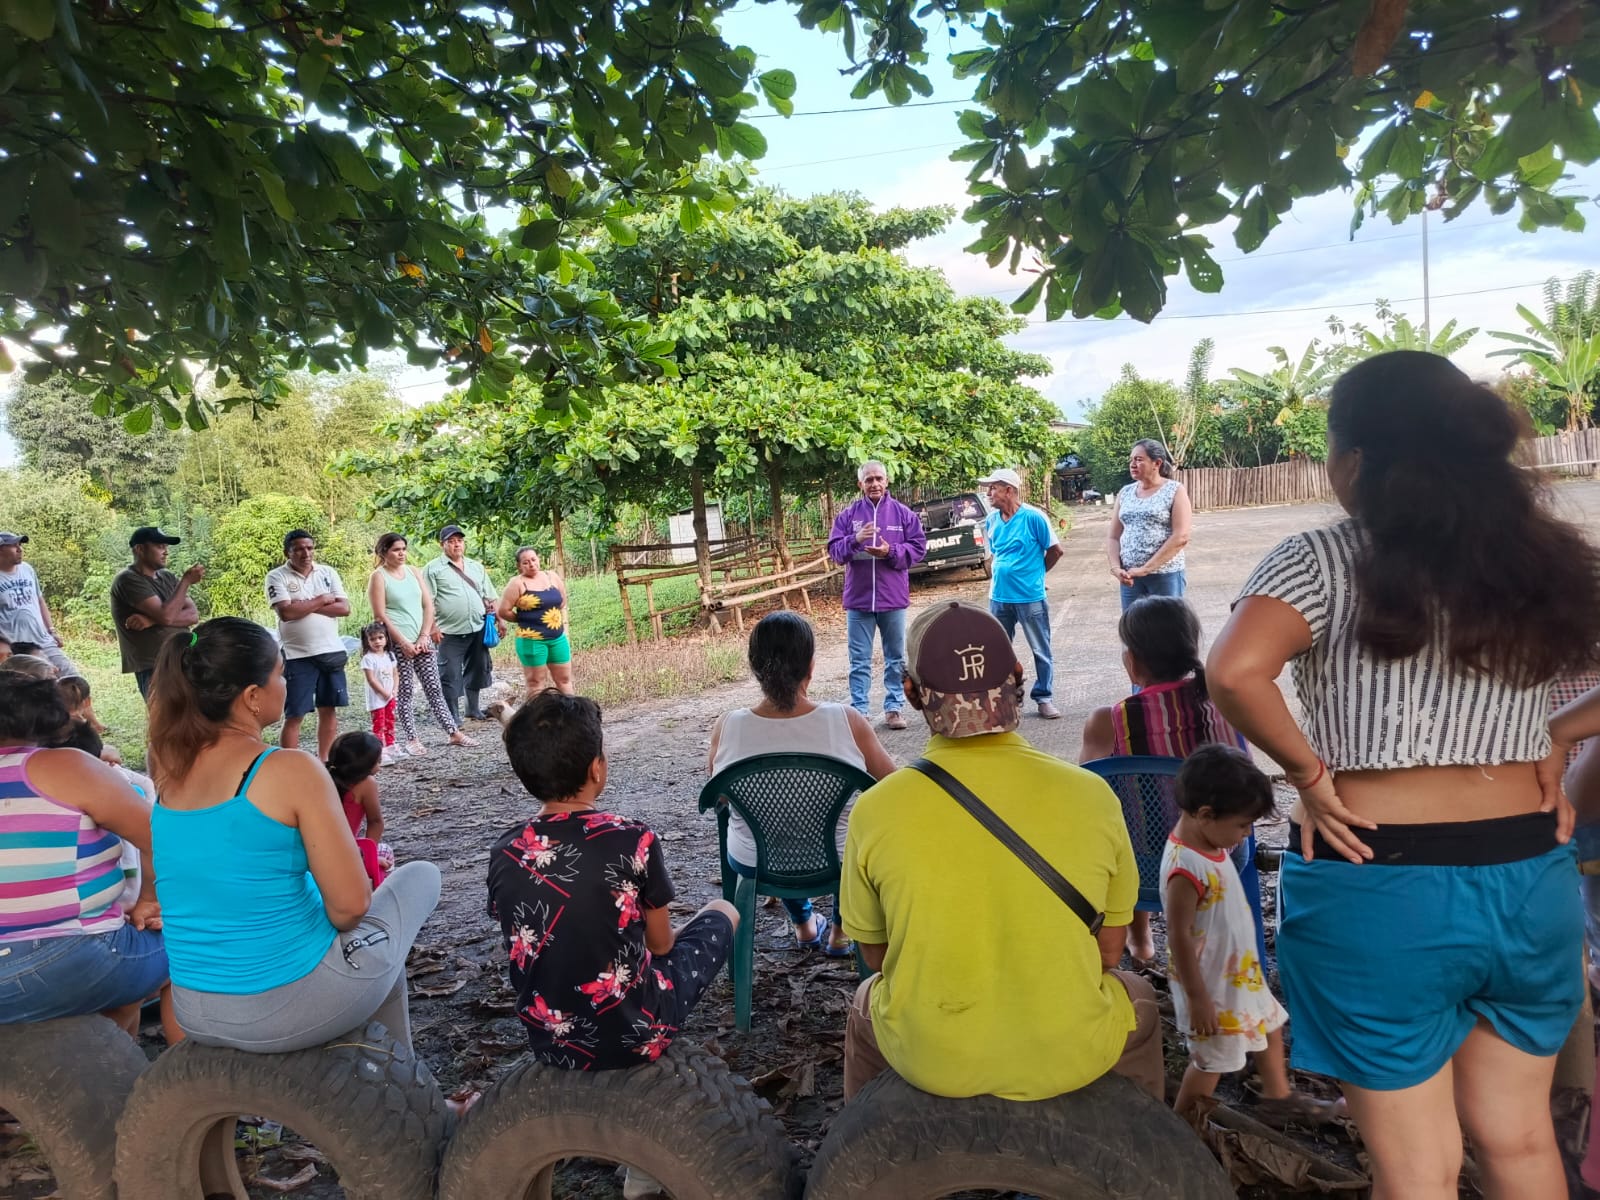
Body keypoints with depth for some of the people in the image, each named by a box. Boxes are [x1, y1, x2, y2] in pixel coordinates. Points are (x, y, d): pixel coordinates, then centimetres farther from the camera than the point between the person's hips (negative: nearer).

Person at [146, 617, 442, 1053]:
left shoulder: (169, 768, -2)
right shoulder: (292, 771, -20)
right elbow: (351, 904, -17)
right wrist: (335, 921, 1)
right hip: (287, 1010, -7)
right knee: (420, 876, 17)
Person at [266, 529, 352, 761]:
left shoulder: (327, 572, 6)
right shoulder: (277, 577, -5)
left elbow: (344, 608, -3)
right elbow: (287, 612, -20)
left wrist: (306, 606, -12)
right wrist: (321, 600, -10)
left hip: (332, 651, 4)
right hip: (297, 655, -4)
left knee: (329, 709, 10)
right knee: (294, 715, -1)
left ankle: (323, 760, 22)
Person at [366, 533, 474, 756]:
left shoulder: (413, 571, 12)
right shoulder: (378, 577, -3)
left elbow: (428, 604, 9)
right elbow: (380, 615, -9)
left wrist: (425, 635, -3)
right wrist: (403, 642, -14)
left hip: (422, 640, 5)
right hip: (397, 643, -5)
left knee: (434, 688, 6)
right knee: (404, 693, 1)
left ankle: (454, 733, 8)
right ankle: (412, 740, 7)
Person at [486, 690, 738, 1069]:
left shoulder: (504, 853, -9)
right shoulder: (634, 840, -22)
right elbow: (660, 943, -6)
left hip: (550, 1044, 5)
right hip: (636, 1038, -5)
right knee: (722, 912, 17)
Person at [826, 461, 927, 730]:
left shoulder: (903, 513, 3)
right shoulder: (848, 515, 3)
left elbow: (918, 547, -1)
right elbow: (834, 550, -2)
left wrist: (891, 552, -16)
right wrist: (855, 540, -20)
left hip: (893, 598, 0)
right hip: (858, 599, 0)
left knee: (896, 658, 10)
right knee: (859, 661, 4)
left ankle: (894, 708, 20)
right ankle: (859, 710, 10)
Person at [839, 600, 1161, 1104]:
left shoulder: (874, 811, -16)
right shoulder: (1091, 796, -14)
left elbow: (875, 952, 0)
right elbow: (1109, 948, -1)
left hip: (930, 1061, 0)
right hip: (1071, 1056, 1)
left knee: (866, 1004, 34)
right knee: (1136, 999, 33)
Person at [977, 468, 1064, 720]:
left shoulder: (1033, 517, -12)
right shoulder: (991, 520, 4)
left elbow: (1055, 550, -5)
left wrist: (1034, 573, 3)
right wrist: (1004, 573, 9)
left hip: (1031, 597, -5)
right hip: (999, 597, 5)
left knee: (1041, 651, 5)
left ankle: (1043, 698, 15)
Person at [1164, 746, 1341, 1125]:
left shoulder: (1209, 845, -5)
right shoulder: (1186, 869, -35)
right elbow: (1179, 937, -28)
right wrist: (1197, 998, -21)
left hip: (1240, 974, 9)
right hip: (1211, 986, -9)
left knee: (1270, 1027, 27)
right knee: (1211, 1061, 10)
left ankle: (1278, 1098, 50)